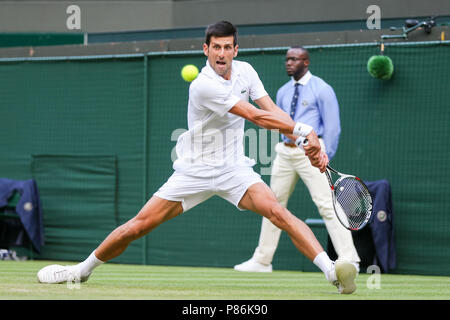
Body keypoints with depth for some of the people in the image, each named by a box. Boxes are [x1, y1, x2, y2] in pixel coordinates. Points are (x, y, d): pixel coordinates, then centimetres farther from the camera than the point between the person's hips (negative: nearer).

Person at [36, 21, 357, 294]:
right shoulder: (204, 86, -21)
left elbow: (273, 111, -3)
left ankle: (331, 270, -34)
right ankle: (84, 269, 19)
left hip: (234, 168, 3)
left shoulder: (244, 71, 1)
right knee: (139, 225, -2)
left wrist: (308, 142, -17)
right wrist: (303, 129, -25)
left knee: (278, 211, -22)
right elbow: (256, 117, -25)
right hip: (195, 170, -3)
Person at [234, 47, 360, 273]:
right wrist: (286, 147, 15)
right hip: (285, 151, 7)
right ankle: (262, 261, 19)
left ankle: (349, 260, -15)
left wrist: (324, 157, -10)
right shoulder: (283, 92, 16)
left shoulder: (321, 89, -4)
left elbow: (332, 126, -6)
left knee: (326, 204, -14)